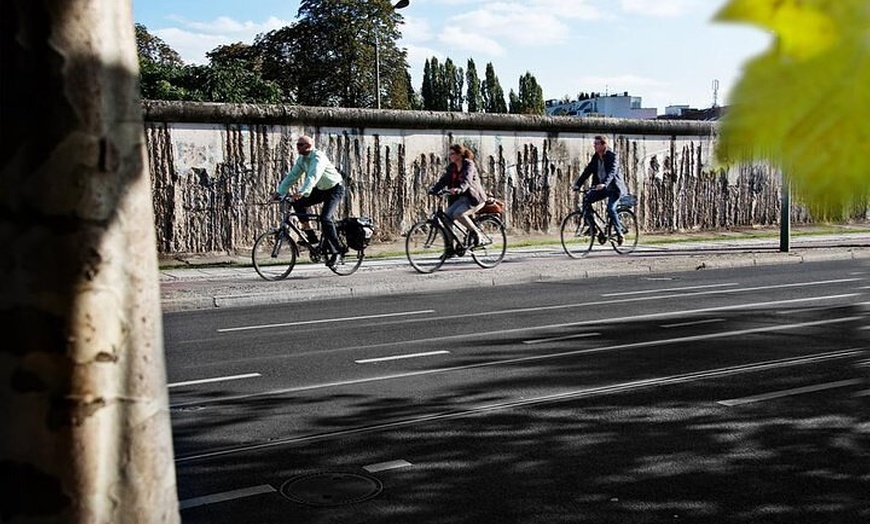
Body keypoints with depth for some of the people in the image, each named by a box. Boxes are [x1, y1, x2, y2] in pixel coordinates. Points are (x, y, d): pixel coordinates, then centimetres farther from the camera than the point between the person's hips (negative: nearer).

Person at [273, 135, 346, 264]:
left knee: (325, 218, -23)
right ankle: (311, 236, 0)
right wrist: (279, 192, -11)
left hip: (335, 189, -8)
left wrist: (301, 192, -52)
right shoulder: (301, 160, -1)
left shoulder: (318, 157, -26)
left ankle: (334, 251, -12)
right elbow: (291, 176, -1)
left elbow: (313, 177, -40)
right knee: (298, 203, -9)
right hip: (321, 189, 8)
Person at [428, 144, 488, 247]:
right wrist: (433, 190, -17)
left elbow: (466, 180, -29)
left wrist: (459, 189, -48)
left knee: (458, 214, -30)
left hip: (474, 198, -7)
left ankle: (476, 233, -10)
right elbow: (444, 180, 0)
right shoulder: (452, 167, 9)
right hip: (461, 198, 7)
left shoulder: (469, 165, -11)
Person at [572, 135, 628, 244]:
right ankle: (591, 226, -4)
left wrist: (604, 184, -48)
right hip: (601, 188, 7)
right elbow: (587, 171, -1)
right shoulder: (595, 157, 4)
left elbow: (611, 172, -31)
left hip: (614, 188, -6)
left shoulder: (612, 156, -16)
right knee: (586, 199, -13)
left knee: (610, 209, -23)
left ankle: (620, 234, -8)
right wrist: (577, 185, -13)